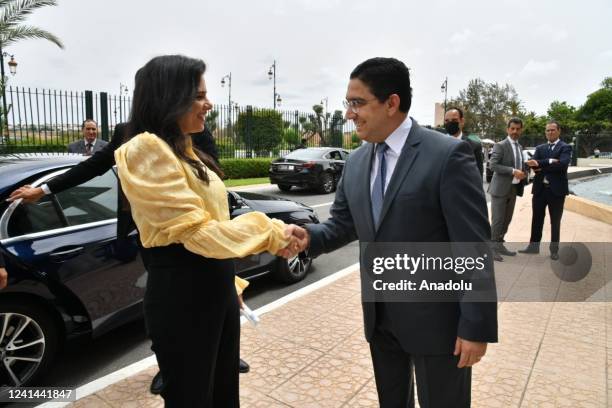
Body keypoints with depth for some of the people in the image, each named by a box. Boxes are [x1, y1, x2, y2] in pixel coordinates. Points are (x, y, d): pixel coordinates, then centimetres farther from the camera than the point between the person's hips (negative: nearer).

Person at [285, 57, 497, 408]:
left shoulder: (448, 155, -17)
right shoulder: (356, 163, 3)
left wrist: (476, 326, -16)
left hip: (435, 317, -6)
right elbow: (343, 223, 9)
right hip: (379, 316, 6)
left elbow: (474, 247, -17)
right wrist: (310, 237, -12)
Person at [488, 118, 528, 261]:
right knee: (497, 220, -5)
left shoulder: (520, 147, 15)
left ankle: (499, 245, 23)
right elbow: (493, 165, -18)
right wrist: (513, 171, -23)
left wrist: (523, 172, 1)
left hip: (513, 188, 8)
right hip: (500, 188, -8)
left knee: (507, 219, 13)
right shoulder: (500, 145, -9)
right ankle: (492, 248, 3)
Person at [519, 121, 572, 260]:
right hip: (540, 188, 4)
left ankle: (554, 249, 18)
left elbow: (562, 164, -19)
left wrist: (541, 165, -17)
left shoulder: (565, 147, -1)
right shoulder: (540, 148, 12)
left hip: (556, 189, -3)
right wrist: (549, 162, -20)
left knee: (555, 221, 7)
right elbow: (533, 164, -4)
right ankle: (534, 246, 21)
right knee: (537, 219, 10)